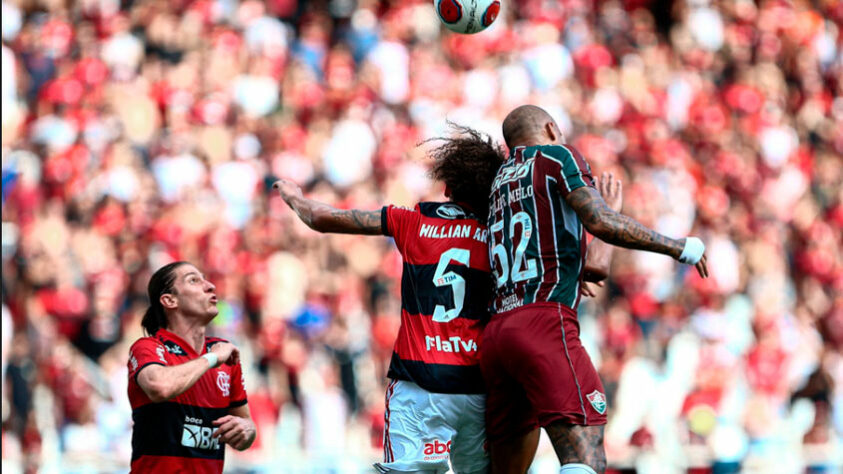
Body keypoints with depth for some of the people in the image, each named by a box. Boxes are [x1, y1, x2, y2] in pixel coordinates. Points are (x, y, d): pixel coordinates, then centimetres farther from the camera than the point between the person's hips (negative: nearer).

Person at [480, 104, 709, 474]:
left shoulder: (500, 179, 27)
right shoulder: (557, 156, 7)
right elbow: (600, 223, -7)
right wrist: (679, 248, 1)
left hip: (496, 331, 8)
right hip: (544, 322, -7)